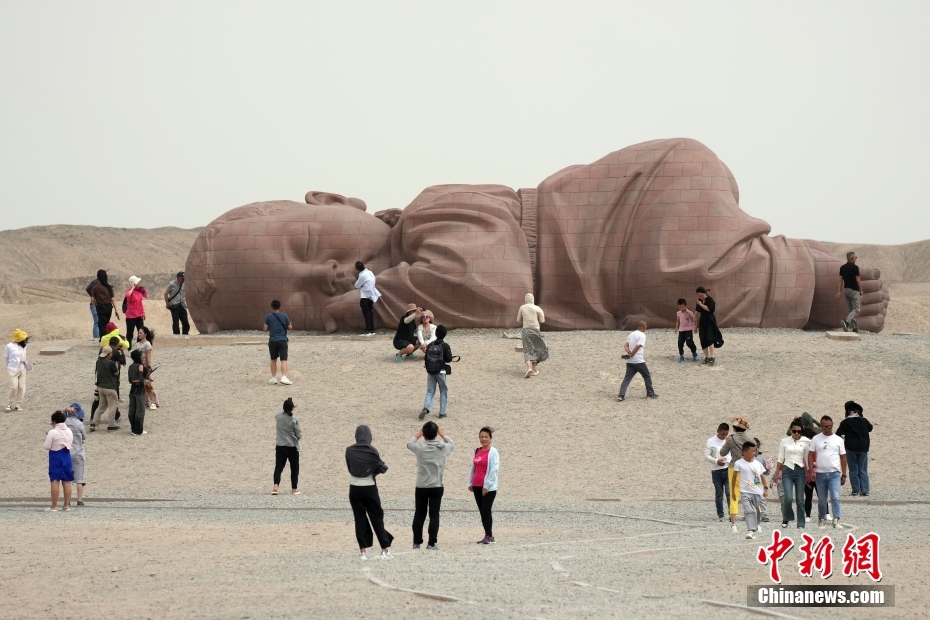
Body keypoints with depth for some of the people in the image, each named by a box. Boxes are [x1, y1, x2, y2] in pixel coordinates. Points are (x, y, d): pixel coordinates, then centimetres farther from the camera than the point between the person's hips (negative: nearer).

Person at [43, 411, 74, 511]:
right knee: (66, 482, 8)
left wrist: (47, 438, 4)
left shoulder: (52, 433, -14)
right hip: (66, 456, 6)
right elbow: (70, 444, 11)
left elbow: (47, 447, -12)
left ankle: (54, 506, -4)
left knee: (55, 481, -3)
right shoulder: (69, 431, 6)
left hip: (55, 457, -6)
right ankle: (67, 505, 10)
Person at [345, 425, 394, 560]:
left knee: (360, 519, 7)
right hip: (370, 488, -1)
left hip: (355, 489, 1)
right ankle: (385, 550, 6)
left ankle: (363, 551, 4)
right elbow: (382, 468, -5)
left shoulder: (349, 451, -5)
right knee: (377, 518, 7)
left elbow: (350, 468, 4)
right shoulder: (372, 451, -11)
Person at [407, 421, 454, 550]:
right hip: (437, 486, 0)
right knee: (434, 515, 1)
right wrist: (443, 435, 31)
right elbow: (452, 444, 18)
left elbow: (409, 444, 14)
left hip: (421, 487, 0)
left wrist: (417, 435, 29)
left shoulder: (420, 447, -9)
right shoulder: (442, 447, -6)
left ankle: (417, 542, 13)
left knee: (419, 515, 10)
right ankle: (431, 543, -3)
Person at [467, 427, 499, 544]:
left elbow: (494, 470, -14)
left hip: (488, 487, -7)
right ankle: (488, 536, 12)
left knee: (486, 511, -11)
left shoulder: (493, 452, -8)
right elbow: (473, 467, 20)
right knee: (482, 511, 7)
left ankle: (489, 536, -7)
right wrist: (470, 483, 15)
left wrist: (487, 485, -17)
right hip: (477, 486, 7)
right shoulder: (477, 451, 13)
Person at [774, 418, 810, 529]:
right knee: (788, 498, -14)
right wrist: (777, 473, 6)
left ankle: (801, 524, 10)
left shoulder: (805, 442, 4)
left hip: (800, 471, 0)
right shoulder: (785, 441, 5)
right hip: (787, 471, 0)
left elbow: (807, 459, 9)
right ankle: (786, 519, 10)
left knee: (800, 499, 2)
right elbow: (780, 459, 9)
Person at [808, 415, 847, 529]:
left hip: (834, 473, -1)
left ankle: (836, 520, -17)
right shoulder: (816, 439, 5)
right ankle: (822, 519, 21)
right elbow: (811, 455, 4)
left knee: (835, 497, -15)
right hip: (820, 473, 1)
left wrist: (844, 475, 6)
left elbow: (843, 457, 9)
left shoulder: (838, 440, 6)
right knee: (821, 499, 9)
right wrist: (811, 471, -8)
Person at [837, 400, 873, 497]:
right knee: (863, 470, 7)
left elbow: (838, 435, -11)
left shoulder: (845, 423, -9)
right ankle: (864, 490, -1)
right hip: (863, 449, 2)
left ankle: (856, 490, 5)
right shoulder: (863, 421, -1)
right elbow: (870, 428, 20)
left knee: (853, 470, 7)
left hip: (851, 449, -2)